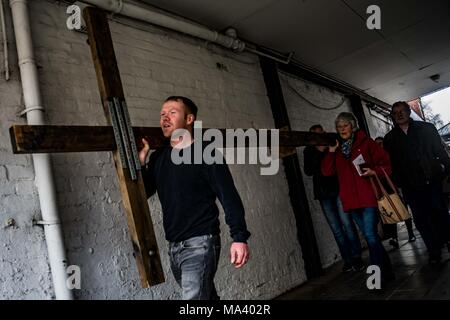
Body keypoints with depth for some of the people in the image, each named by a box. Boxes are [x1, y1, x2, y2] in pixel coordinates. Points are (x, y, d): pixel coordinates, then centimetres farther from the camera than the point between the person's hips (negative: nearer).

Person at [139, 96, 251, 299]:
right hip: (173, 247, 6)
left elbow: (229, 196, -11)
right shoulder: (158, 158, 10)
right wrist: (140, 161, -6)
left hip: (200, 243, -6)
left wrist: (239, 237, -19)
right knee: (206, 296, 19)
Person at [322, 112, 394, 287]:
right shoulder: (337, 149, 13)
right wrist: (331, 152, -5)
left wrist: (374, 171, -19)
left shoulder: (365, 142, 1)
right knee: (371, 236, 13)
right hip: (351, 200, 5)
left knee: (370, 235, -12)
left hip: (369, 197, -5)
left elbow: (385, 162, 0)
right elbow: (327, 171, 4)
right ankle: (386, 271, 26)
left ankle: (380, 276, -4)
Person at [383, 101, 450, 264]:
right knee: (421, 220, 3)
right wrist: (398, 184, -1)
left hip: (433, 180, -1)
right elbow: (390, 164, 6)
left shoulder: (426, 128, 8)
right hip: (411, 187, 1)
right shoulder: (390, 138, 9)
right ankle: (434, 250, 15)